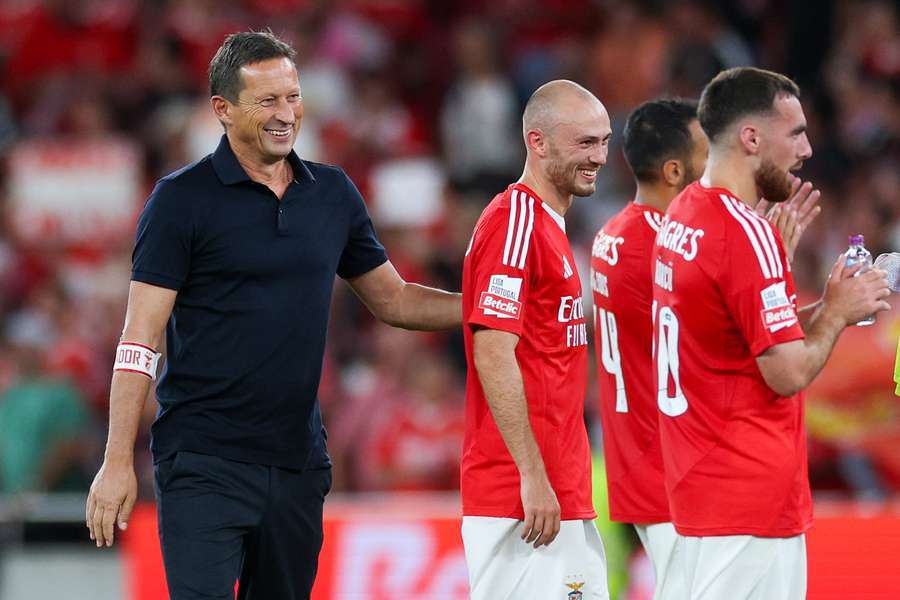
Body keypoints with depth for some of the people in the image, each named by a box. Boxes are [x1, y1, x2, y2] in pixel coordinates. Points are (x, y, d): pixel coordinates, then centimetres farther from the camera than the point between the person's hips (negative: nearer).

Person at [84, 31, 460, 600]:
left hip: (299, 462, 5)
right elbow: (140, 341, -7)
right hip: (205, 462, -5)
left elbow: (393, 299, 21)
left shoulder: (333, 192, 11)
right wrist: (118, 463, -13)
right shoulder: (183, 198, -5)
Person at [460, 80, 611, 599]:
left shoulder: (548, 225, 19)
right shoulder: (514, 223, -12)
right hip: (525, 497, -10)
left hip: (563, 495, 10)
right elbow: (493, 353, -20)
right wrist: (533, 475, -22)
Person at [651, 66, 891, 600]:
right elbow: (790, 373, -18)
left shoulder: (682, 217, 12)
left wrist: (825, 308, 12)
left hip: (702, 488, 9)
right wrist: (837, 313, -2)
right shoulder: (747, 233, -17)